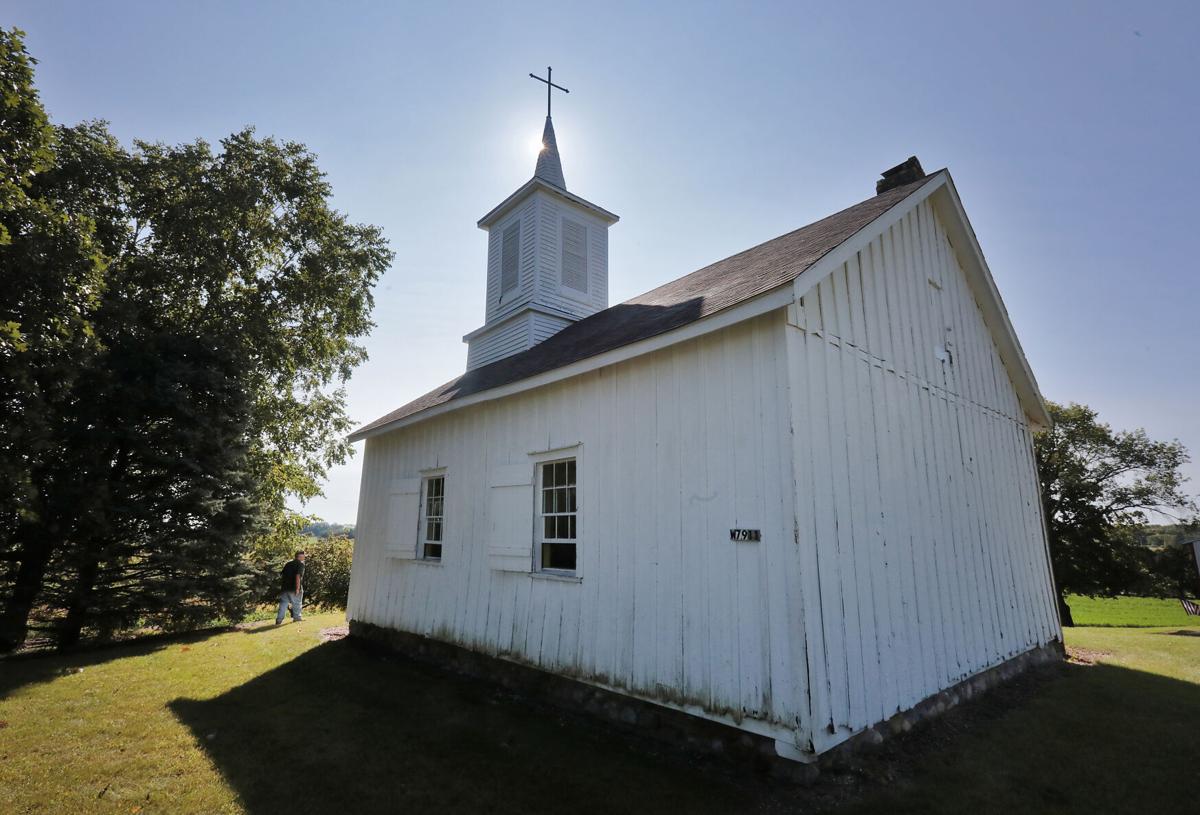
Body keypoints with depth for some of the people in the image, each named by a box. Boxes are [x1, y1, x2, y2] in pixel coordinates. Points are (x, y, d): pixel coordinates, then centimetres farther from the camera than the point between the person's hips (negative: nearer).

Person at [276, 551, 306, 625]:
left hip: (285, 587, 6)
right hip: (293, 588, -6)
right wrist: (298, 588, -19)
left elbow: (282, 575, 17)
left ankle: (279, 620, 5)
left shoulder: (288, 563, 15)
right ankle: (296, 617, 19)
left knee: (283, 603, 9)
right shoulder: (300, 564, -8)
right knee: (297, 603, 10)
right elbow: (298, 576, -20)